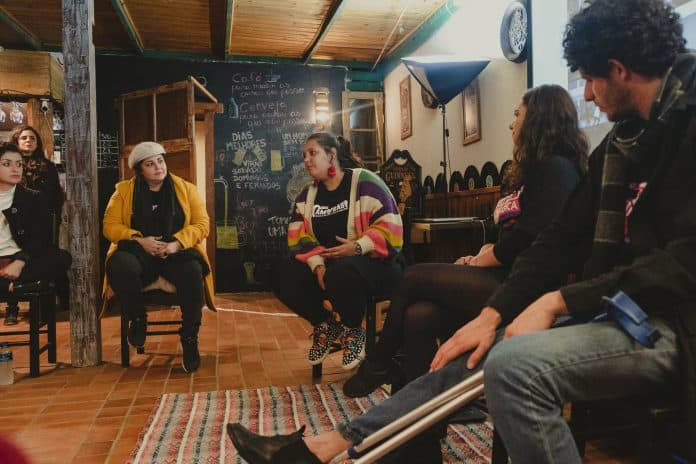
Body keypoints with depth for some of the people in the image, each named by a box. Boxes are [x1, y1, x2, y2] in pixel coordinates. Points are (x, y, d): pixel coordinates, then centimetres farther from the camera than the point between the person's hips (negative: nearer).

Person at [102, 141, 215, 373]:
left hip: (177, 251, 0)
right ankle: (138, 317, -7)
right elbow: (110, 226, 4)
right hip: (139, 251, 1)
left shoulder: (185, 188, 12)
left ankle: (189, 338, -18)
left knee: (193, 271, -36)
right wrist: (140, 240, -13)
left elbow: (202, 224, 3)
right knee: (117, 265, -35)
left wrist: (176, 243, -15)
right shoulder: (124, 190, 13)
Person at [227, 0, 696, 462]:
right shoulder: (622, 142, 12)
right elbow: (565, 237, 8)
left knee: (515, 363, -33)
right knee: (475, 354, -1)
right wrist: (492, 314, -1)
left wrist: (560, 301, -21)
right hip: (623, 307, 7)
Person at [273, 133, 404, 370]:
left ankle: (353, 330, -7)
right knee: (285, 276, -17)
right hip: (327, 264, 6)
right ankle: (325, 325, 5)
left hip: (373, 262, -6)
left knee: (341, 274, -39)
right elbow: (299, 238, 1)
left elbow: (390, 226, -16)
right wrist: (317, 264, -18)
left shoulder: (364, 182, -8)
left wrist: (357, 247, -28)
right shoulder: (306, 196, 11)